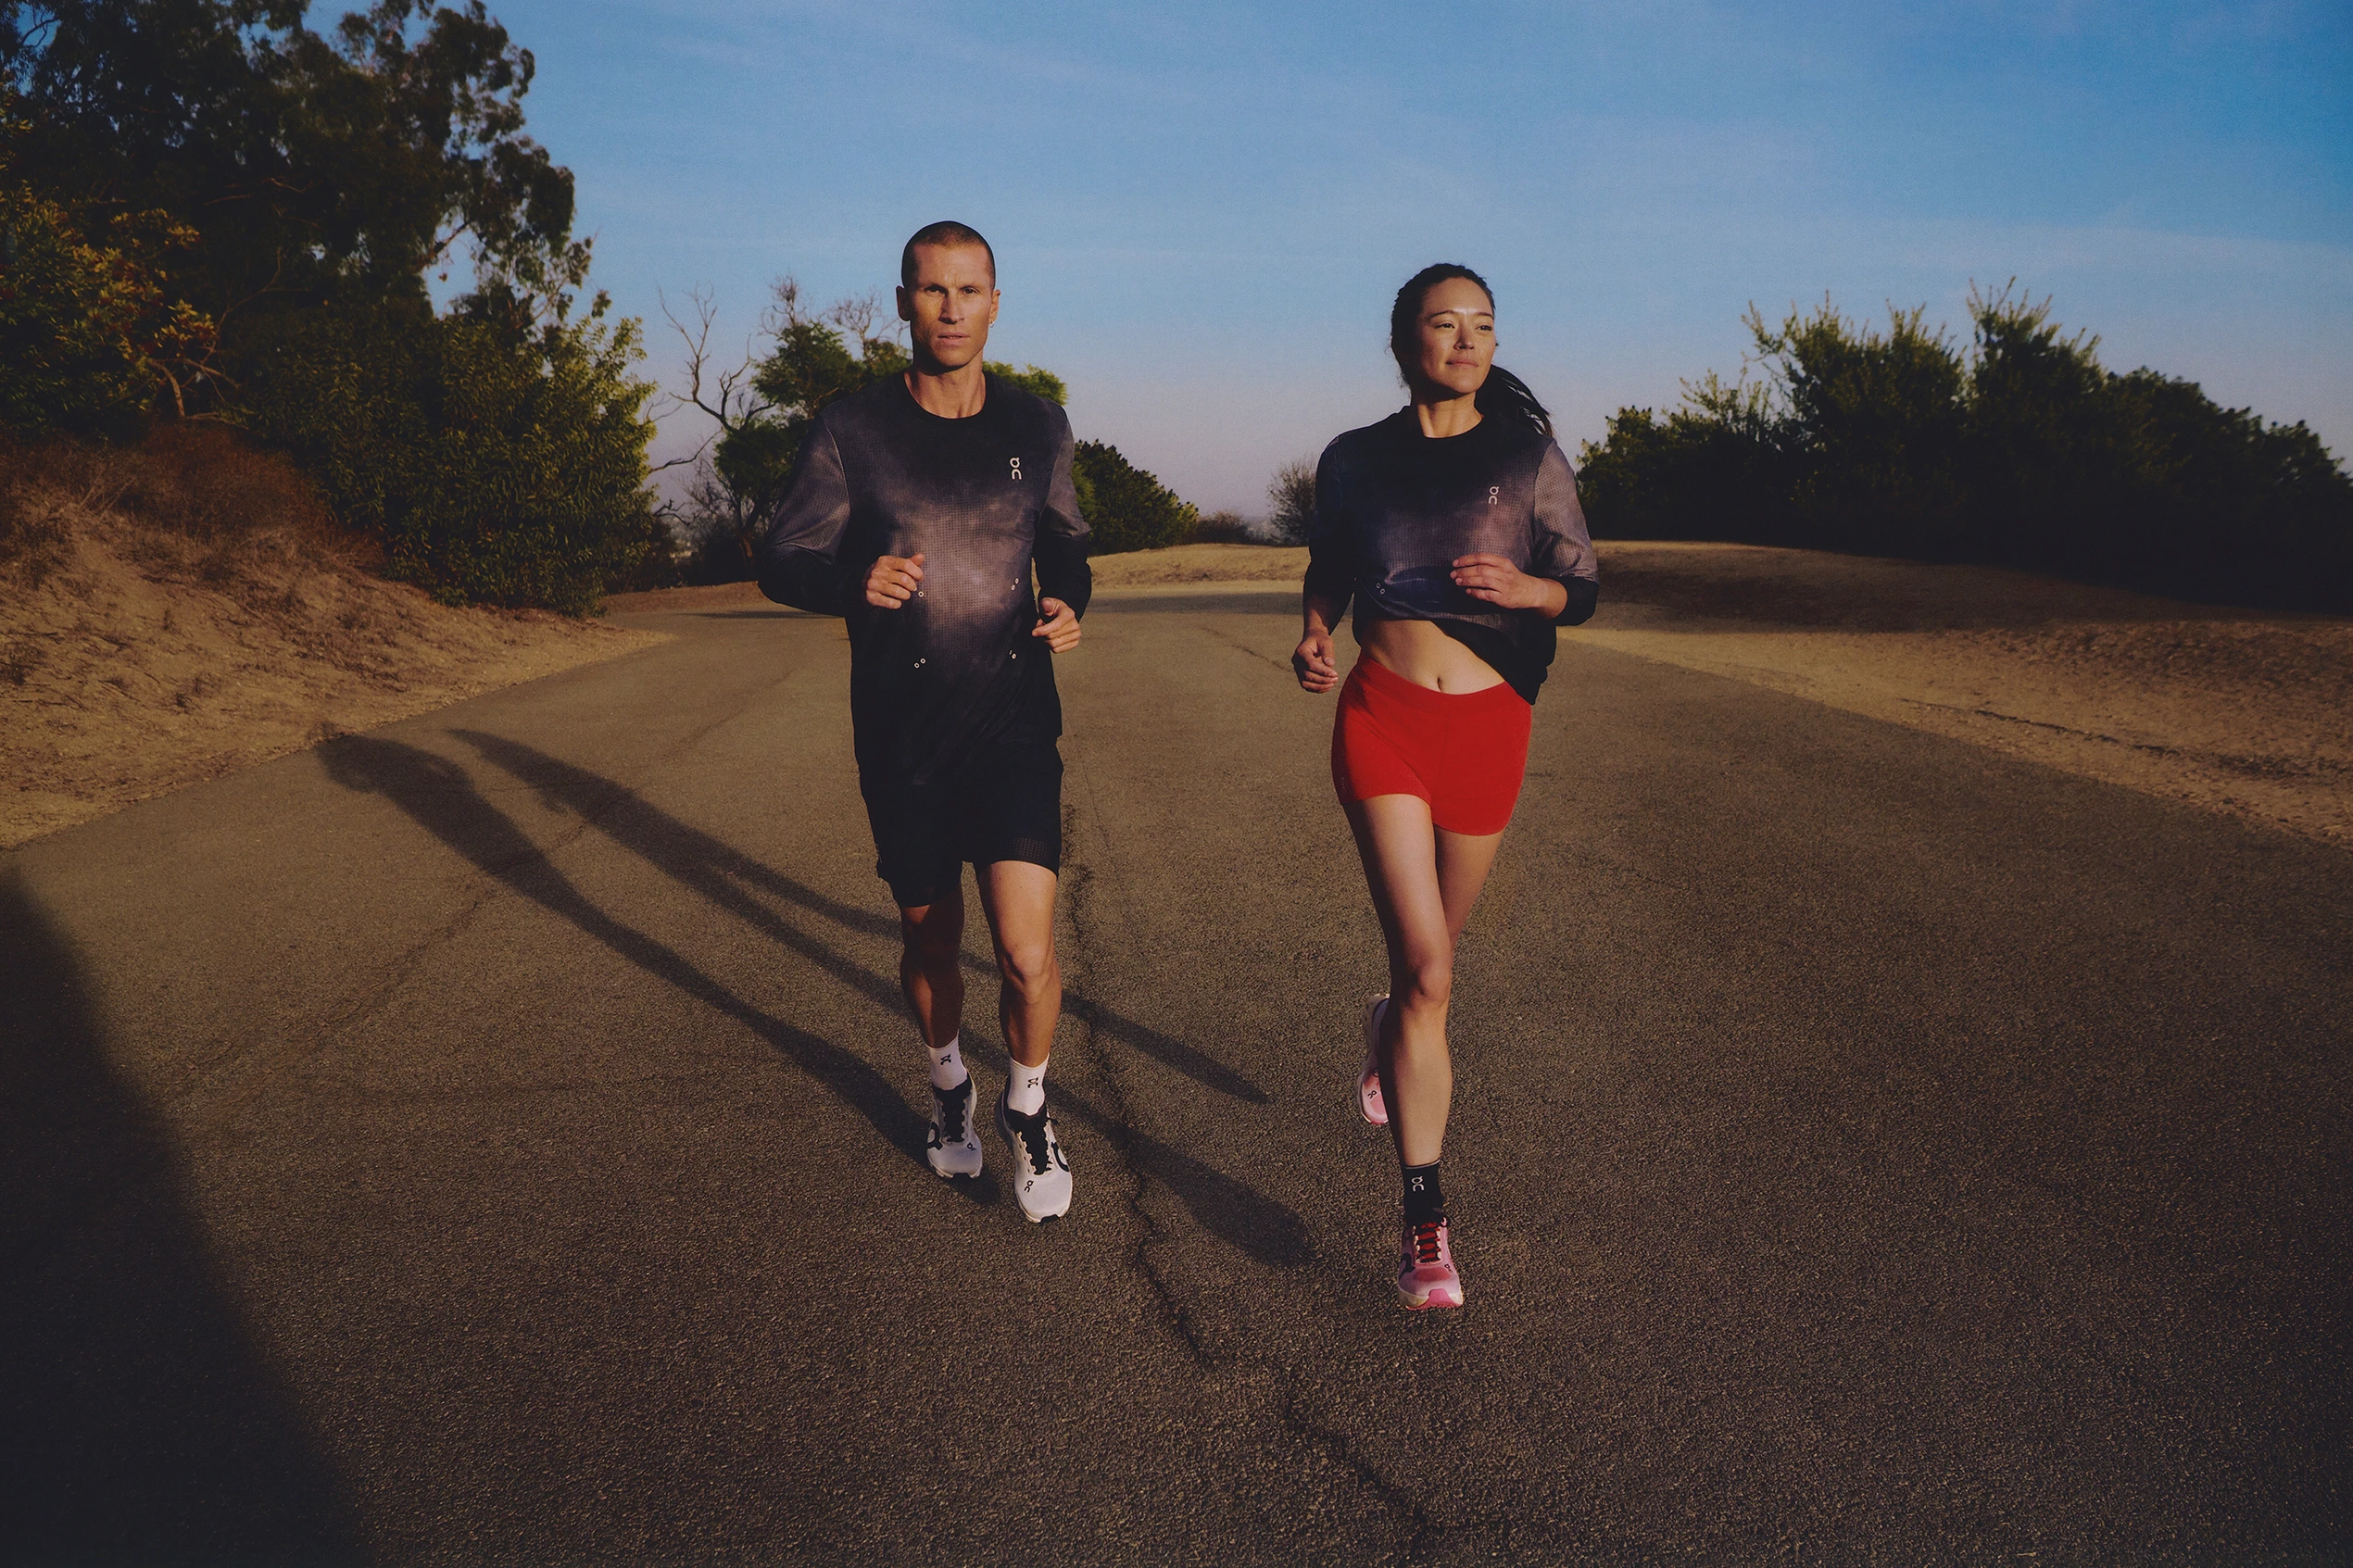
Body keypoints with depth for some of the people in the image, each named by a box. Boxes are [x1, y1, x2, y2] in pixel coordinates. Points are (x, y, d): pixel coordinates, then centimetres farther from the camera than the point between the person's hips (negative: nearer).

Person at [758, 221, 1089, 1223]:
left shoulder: (1038, 428, 5)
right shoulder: (850, 430, -2)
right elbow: (781, 562, -1)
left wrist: (1066, 604, -4)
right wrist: (854, 582, -23)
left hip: (1014, 725, 0)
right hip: (901, 734, 0)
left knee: (1027, 955, -11)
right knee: (929, 943, 15)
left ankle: (1027, 1106, 19)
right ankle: (949, 1084, 45)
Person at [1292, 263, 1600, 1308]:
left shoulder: (1530, 456, 1)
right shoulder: (1356, 461, 4)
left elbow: (1583, 590, 4)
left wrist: (1524, 586, -18)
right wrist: (1313, 635, -3)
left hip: (1488, 722, 2)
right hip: (1382, 717, -1)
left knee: (1433, 954, 17)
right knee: (1425, 968, -13)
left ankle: (1389, 1037, 55)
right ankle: (1426, 1220, -5)